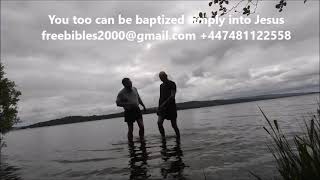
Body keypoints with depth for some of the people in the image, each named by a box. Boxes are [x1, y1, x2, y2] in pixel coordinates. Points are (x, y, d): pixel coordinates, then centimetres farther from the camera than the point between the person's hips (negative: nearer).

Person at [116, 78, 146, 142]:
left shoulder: (134, 89, 6)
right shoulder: (121, 93, -10)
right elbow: (118, 103, -11)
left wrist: (143, 105, 21)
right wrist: (129, 104, -20)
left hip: (137, 110, 4)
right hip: (129, 112, -4)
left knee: (141, 126, -6)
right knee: (130, 129, 3)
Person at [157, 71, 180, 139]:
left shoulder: (172, 84, -4)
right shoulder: (161, 85, 16)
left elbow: (172, 96, -15)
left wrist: (164, 103, -24)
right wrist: (159, 107, 14)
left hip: (171, 106, -5)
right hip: (163, 107, 5)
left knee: (174, 125, 1)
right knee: (159, 122, -13)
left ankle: (178, 138, 19)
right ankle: (163, 138, -3)